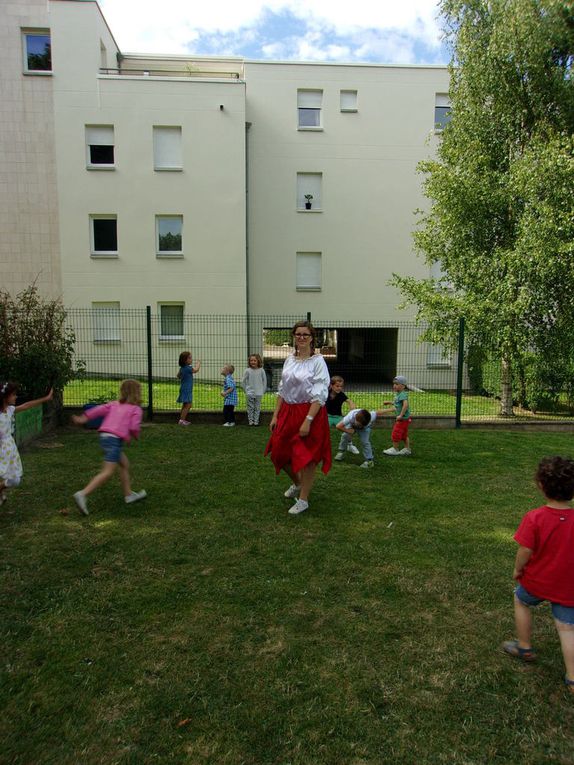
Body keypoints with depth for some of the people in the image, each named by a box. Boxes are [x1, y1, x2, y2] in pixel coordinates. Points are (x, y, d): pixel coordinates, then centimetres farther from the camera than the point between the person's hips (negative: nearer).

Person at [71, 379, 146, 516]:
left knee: (125, 464, 21)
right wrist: (136, 436, 12)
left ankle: (129, 494, 31)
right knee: (108, 472, -11)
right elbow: (134, 427, -8)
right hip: (115, 439, -8)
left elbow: (99, 409, 6)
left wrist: (83, 418, 2)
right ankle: (82, 494, -24)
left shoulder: (114, 404, 19)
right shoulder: (136, 409, 3)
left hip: (104, 436, 8)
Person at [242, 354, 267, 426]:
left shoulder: (261, 370, -3)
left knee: (257, 408, 5)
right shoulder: (247, 371, -4)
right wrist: (246, 390, 3)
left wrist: (263, 390, 5)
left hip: (259, 393, 1)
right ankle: (250, 421, 11)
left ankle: (256, 421, 13)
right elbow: (243, 381, 4)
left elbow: (264, 381, 7)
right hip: (250, 393, 0)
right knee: (250, 407, 3)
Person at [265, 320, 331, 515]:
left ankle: (303, 499, 21)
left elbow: (319, 395, -16)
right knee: (279, 453, 12)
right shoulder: (289, 359, 8)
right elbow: (282, 390, 12)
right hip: (288, 412, 6)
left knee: (306, 458, 3)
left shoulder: (317, 361, -10)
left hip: (310, 413, -6)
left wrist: (308, 420, -22)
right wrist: (275, 415, 7)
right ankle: (297, 483, 40)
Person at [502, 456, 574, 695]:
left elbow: (525, 552, -20)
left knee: (521, 602, 27)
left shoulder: (534, 518, -25)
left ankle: (524, 648, 40)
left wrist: (517, 570, -1)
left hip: (536, 581, -2)